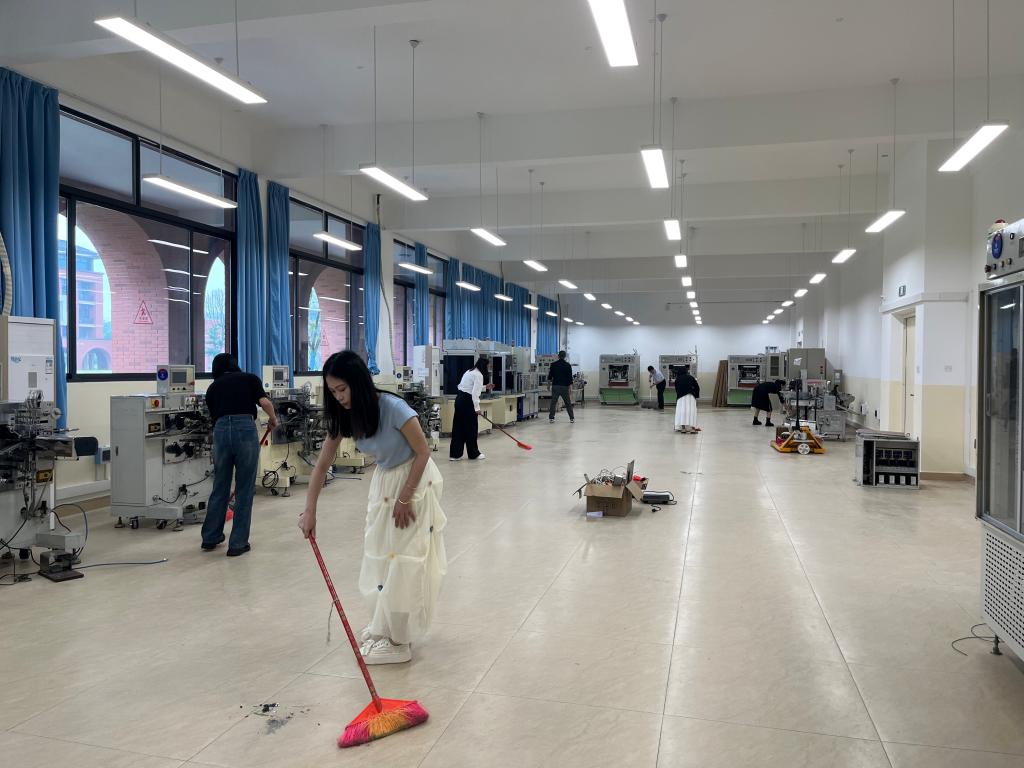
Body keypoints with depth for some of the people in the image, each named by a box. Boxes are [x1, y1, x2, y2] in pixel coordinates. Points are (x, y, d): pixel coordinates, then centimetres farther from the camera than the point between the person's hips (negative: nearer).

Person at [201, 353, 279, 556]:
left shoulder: (212, 387, 23)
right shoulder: (250, 378, 14)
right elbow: (265, 402, -4)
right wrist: (273, 419, 16)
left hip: (221, 431, 3)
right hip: (246, 430, -3)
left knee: (219, 487, 20)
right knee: (244, 490, 8)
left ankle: (210, 538, 32)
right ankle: (238, 544, 11)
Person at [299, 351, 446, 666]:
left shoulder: (393, 408, -29)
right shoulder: (342, 416, -9)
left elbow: (423, 452, -21)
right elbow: (322, 465, -4)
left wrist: (404, 499, -17)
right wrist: (310, 511, -8)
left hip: (416, 481, -7)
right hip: (383, 481, 7)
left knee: (404, 559, -3)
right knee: (378, 554, 12)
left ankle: (396, 640, 9)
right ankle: (383, 626, 29)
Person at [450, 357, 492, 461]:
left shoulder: (469, 372, 18)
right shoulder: (478, 375, -11)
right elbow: (475, 393, -19)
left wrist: (485, 387, 29)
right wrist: (477, 408, -19)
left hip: (460, 399, 9)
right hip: (467, 401, -9)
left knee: (458, 427, 9)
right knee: (471, 428, 2)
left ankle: (454, 454, 9)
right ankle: (473, 454, 12)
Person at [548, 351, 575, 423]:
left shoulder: (553, 364, 2)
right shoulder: (568, 365, -1)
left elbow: (550, 377, 7)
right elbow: (570, 377, -3)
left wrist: (551, 380, 29)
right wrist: (570, 388, -1)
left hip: (555, 386, 0)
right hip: (564, 386, 0)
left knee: (553, 403, 4)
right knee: (568, 403, 7)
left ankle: (551, 418, -1)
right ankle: (572, 418, 6)